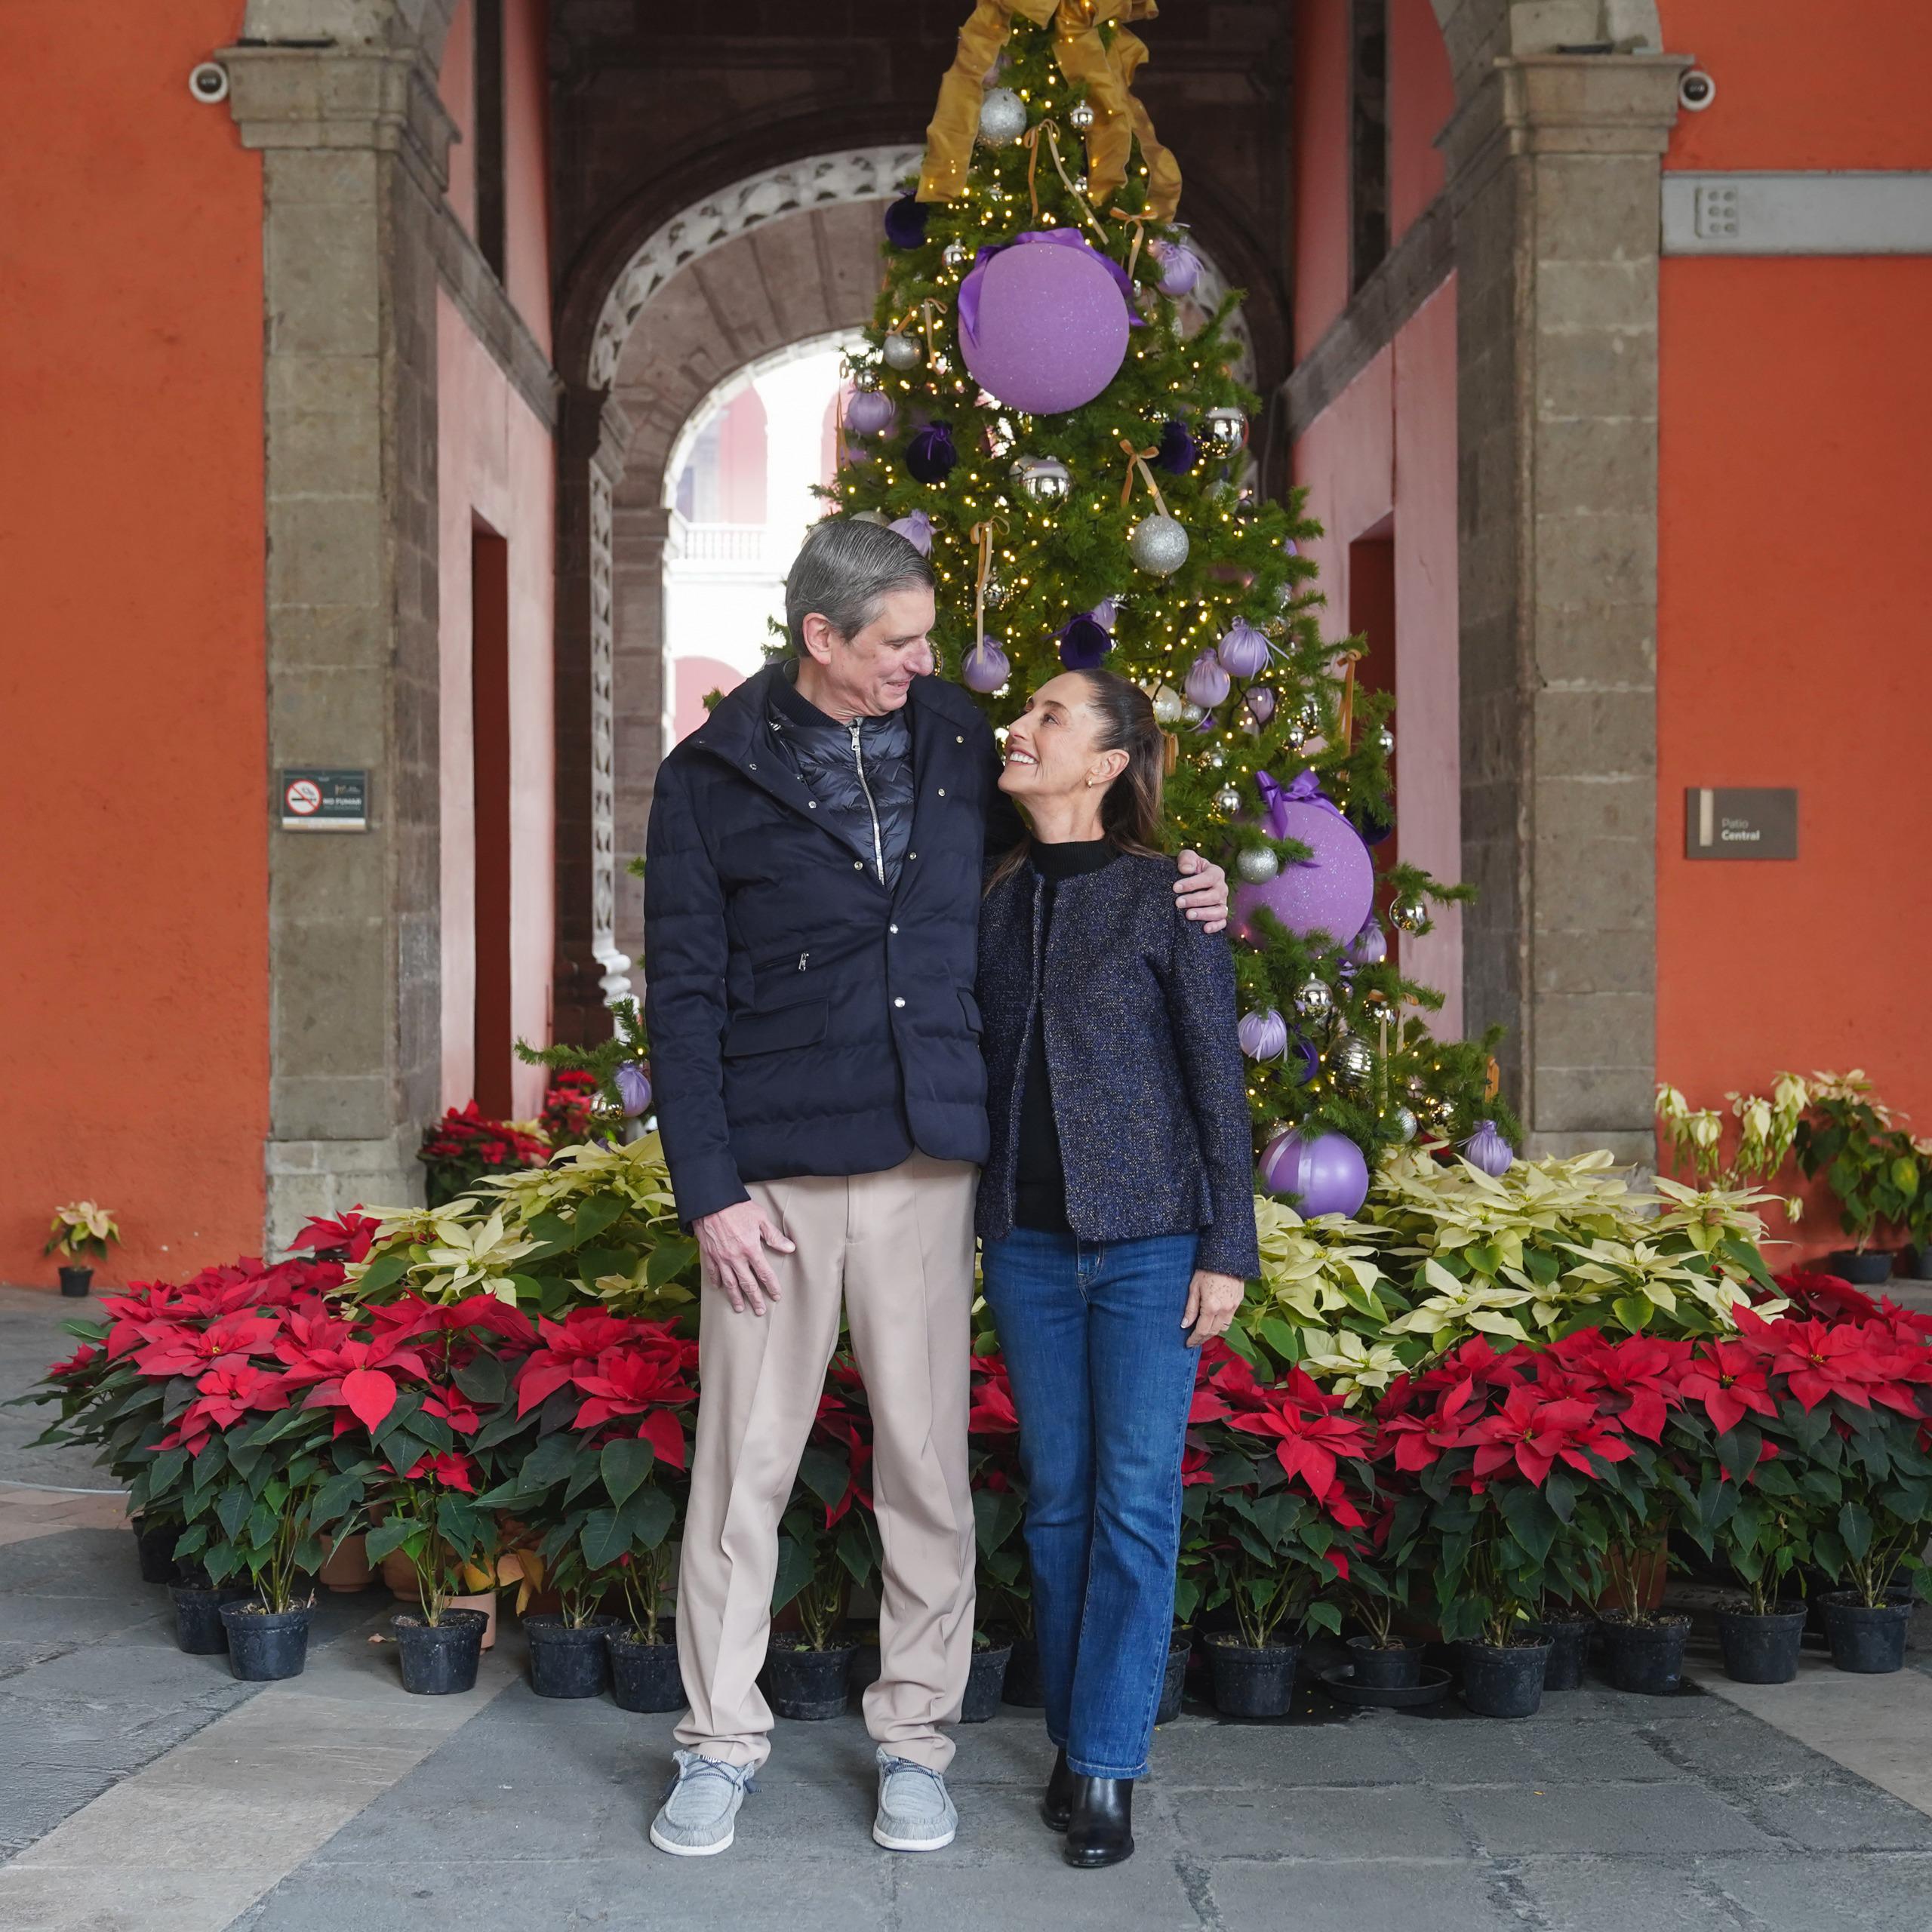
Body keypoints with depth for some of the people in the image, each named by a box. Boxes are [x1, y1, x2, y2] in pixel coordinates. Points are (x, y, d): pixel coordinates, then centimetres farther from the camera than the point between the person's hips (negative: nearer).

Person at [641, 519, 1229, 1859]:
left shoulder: (960, 744, 7)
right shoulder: (714, 778, -1)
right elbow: (684, 997, -2)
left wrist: (1177, 902, 2)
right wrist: (710, 1190, -8)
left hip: (925, 1165, 2)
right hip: (775, 1171, -2)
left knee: (927, 1461, 6)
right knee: (744, 1464, 4)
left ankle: (916, 1737, 19)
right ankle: (723, 1739, 17)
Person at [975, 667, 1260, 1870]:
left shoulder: (1167, 893, -5)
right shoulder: (992, 897, 8)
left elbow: (1218, 1079, -4)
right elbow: (971, 1064, 13)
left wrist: (1228, 1250, -7)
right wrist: (967, 1229, 9)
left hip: (1149, 1237, -4)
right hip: (1028, 1240, 4)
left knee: (1137, 1497, -3)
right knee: (1059, 1495, 8)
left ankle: (1109, 1767, 3)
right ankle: (1076, 1740, 18)